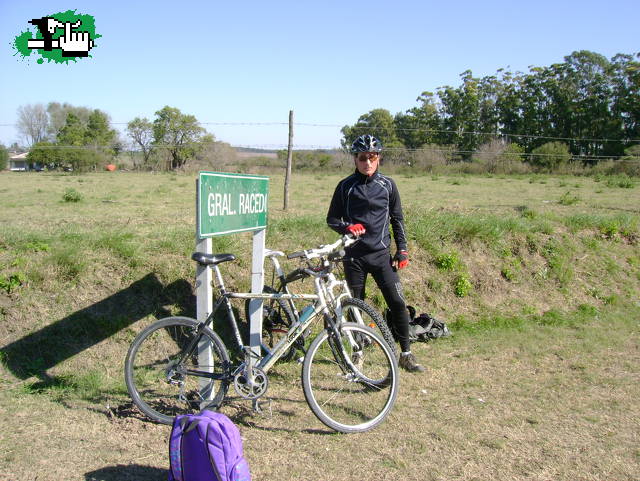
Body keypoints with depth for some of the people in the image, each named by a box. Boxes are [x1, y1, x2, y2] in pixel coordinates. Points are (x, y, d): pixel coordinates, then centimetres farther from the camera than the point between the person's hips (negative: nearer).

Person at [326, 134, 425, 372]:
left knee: (397, 302, -6)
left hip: (381, 254, 1)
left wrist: (402, 249, 4)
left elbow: (397, 218, 11)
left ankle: (406, 354, 8)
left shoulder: (387, 185, 5)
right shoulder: (346, 186, 1)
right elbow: (332, 219, 6)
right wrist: (347, 227, -14)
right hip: (354, 255, 0)